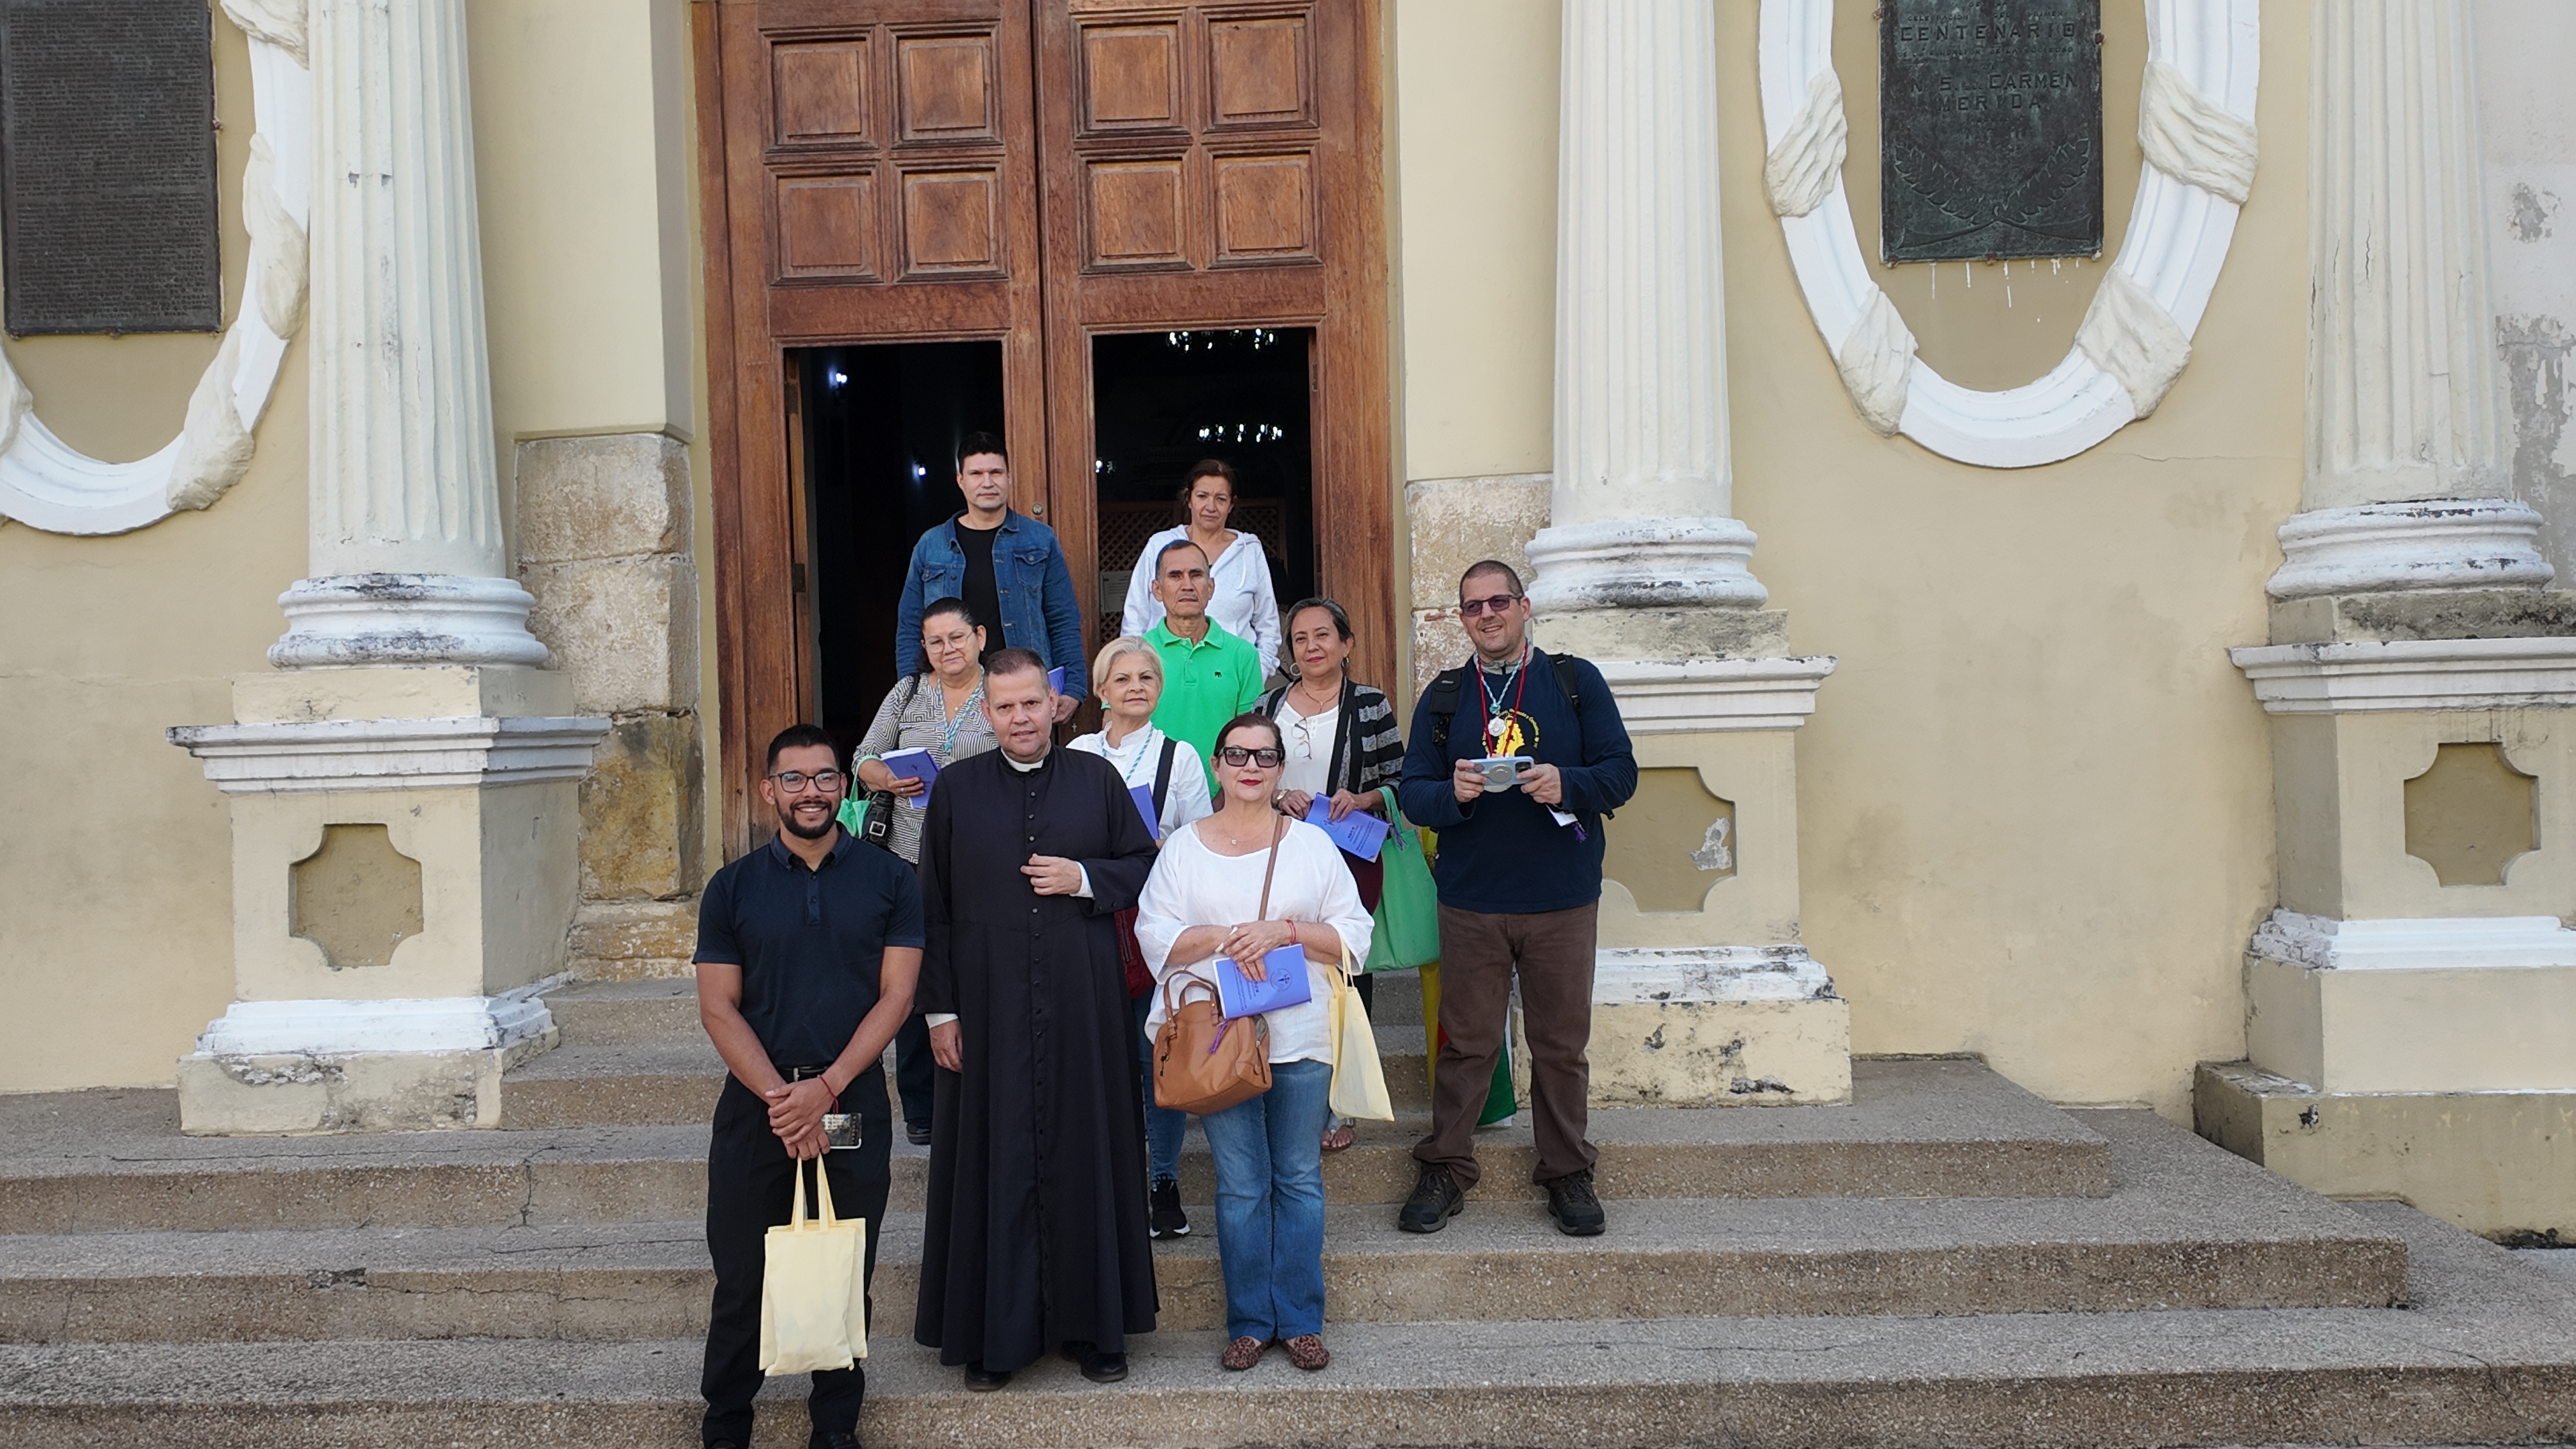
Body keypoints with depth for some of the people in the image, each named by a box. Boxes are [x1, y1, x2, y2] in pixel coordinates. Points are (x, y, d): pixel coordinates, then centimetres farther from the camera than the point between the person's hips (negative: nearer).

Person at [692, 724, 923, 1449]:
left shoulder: (888, 880, 2)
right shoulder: (733, 887, 4)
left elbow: (895, 995, -3)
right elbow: (718, 1008, -1)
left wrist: (826, 1088, -13)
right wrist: (781, 1098, -12)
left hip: (854, 1103, 0)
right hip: (755, 1106, 0)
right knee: (742, 1276, 6)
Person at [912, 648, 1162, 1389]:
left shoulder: (1097, 778, 5)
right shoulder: (956, 788, 3)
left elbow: (1146, 866, 8)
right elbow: (933, 908, 2)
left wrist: (1084, 878, -10)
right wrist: (940, 1009, -2)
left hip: (1082, 1004, 1)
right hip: (988, 1007, 0)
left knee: (1085, 1153, 6)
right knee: (994, 1159, 3)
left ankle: (1092, 1324, 18)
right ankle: (993, 1332, 15)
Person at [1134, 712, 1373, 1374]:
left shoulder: (1312, 843, 5)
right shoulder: (1184, 847, 5)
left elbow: (1353, 935, 1)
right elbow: (1154, 934, 0)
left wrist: (1285, 931, -14)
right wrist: (1223, 937, -14)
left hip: (1301, 1038, 1)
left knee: (1300, 1180, 7)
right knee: (1241, 1185, 5)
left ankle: (1300, 1320, 18)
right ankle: (1249, 1321, 17)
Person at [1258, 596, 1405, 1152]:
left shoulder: (1371, 706, 2)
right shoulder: (1268, 706, 9)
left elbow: (1399, 782, 3)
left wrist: (1362, 799, -15)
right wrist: (1277, 797, -7)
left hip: (1349, 857, -1)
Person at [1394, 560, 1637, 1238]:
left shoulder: (1577, 682, 6)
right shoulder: (1443, 695, 10)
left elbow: (1621, 773, 0)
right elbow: (1412, 792, 5)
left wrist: (1566, 784, -19)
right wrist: (1453, 793, -17)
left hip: (1562, 901, 0)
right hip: (1470, 904, 1)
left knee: (1561, 1042, 7)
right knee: (1465, 1041, 6)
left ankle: (1567, 1173, 21)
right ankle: (1445, 1169, 19)